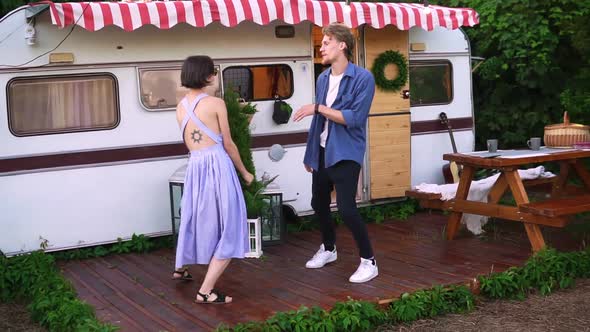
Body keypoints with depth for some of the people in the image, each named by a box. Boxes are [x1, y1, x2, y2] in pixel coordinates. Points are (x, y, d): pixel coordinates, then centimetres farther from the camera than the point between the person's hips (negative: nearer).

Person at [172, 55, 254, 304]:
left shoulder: (181, 107, 11)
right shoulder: (216, 103, -7)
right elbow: (228, 145, -2)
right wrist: (244, 172, 11)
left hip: (194, 167, 6)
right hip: (218, 165, -6)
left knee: (197, 217, 28)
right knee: (228, 229, 0)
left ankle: (181, 267, 47)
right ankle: (205, 291, -5)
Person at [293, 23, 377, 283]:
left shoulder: (363, 78, -14)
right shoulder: (322, 79, 7)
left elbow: (354, 118, -22)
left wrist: (318, 108, -22)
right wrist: (310, 153, 17)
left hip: (345, 154, -7)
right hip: (322, 152, 7)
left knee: (346, 207, -14)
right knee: (318, 203, 16)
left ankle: (369, 261, 1)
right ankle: (328, 249, 39)